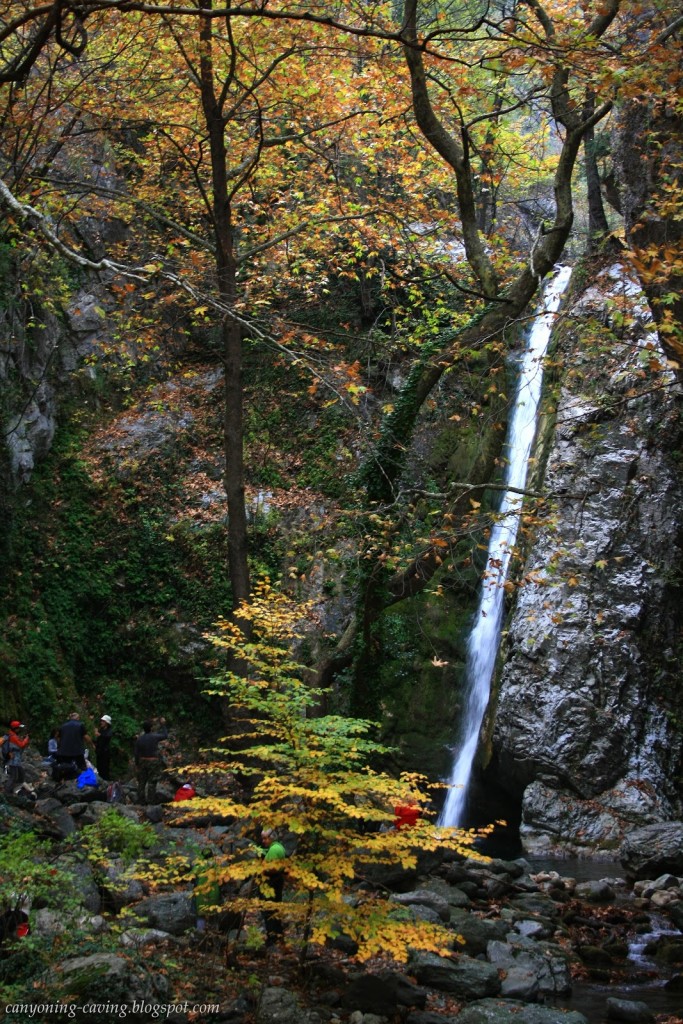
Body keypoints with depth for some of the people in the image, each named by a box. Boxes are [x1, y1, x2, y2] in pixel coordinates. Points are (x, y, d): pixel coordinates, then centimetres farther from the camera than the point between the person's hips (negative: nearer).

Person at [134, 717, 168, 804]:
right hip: (153, 762, -3)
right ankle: (150, 800, 2)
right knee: (151, 783, 2)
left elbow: (136, 753, 0)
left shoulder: (139, 739, -3)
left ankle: (140, 800, 14)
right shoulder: (154, 737, -12)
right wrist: (162, 725, 16)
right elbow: (164, 735, 7)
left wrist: (137, 764, 8)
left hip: (142, 762, 3)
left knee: (141, 782, 11)